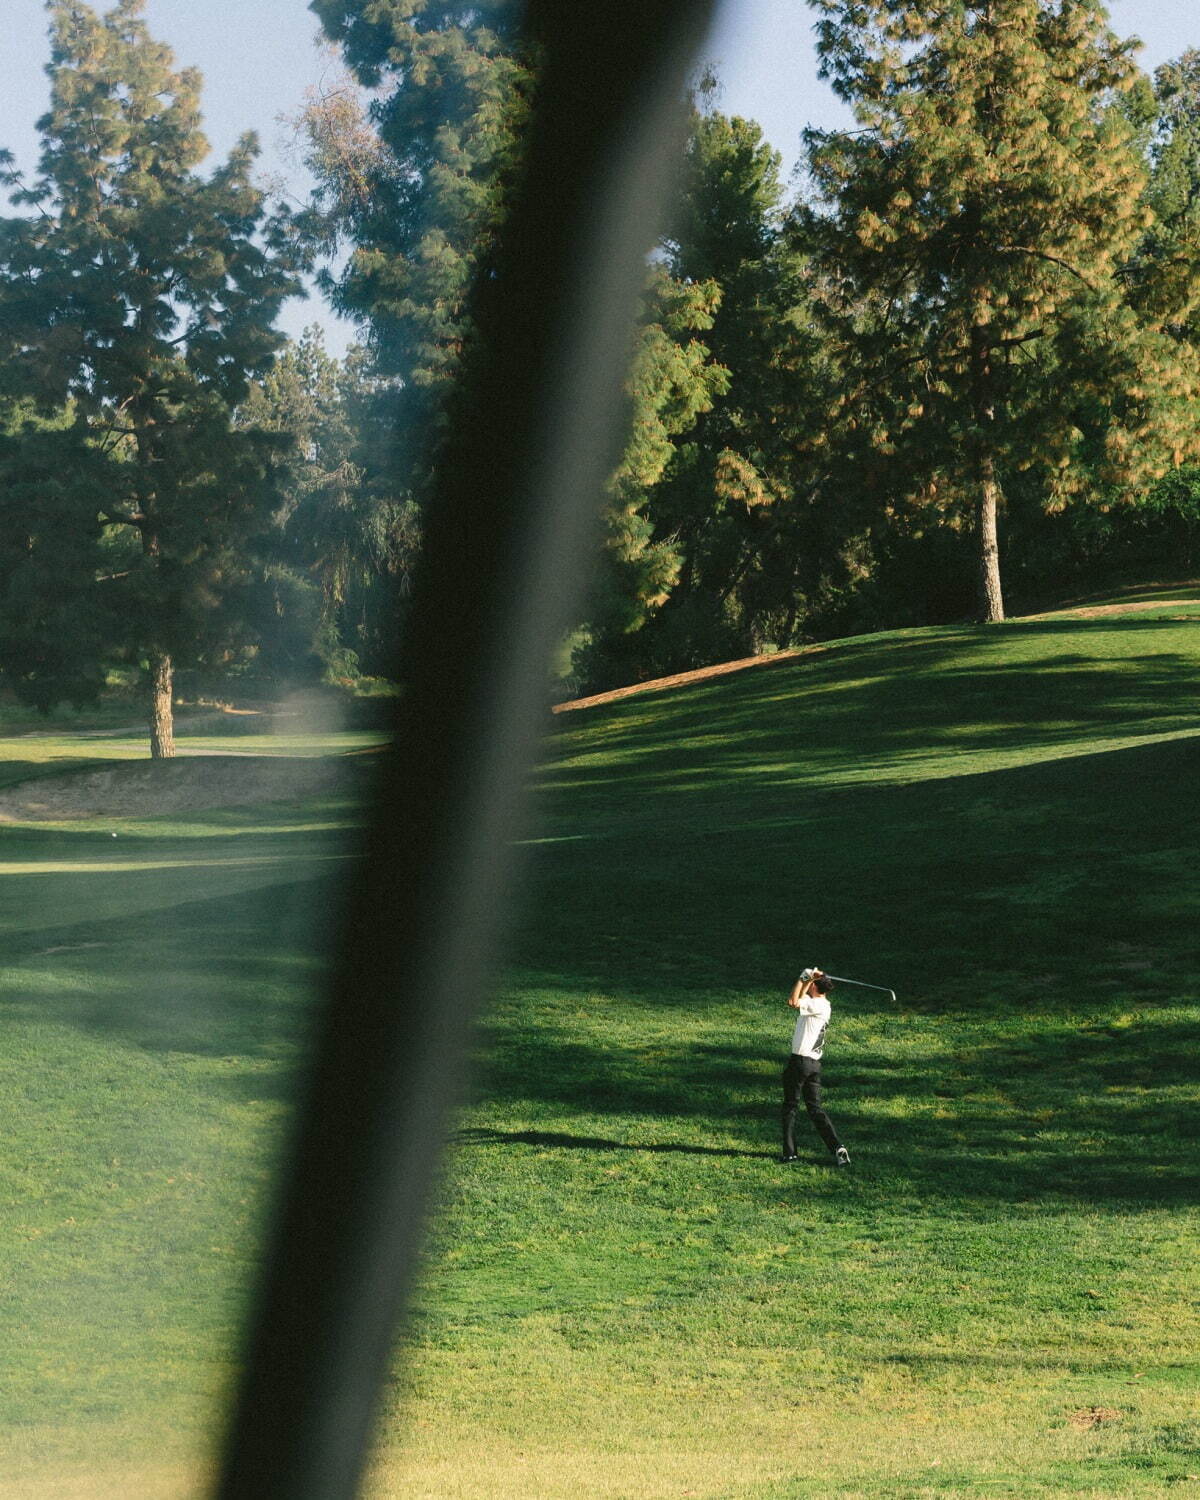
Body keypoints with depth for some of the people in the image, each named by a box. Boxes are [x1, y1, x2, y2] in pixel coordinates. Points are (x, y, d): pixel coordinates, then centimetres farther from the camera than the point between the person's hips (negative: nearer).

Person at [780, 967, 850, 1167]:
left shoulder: (818, 1005, -14)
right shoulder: (822, 1005, 13)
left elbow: (794, 1002, -27)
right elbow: (799, 999, 24)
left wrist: (803, 978, -15)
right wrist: (809, 978, 11)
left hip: (799, 1061, -8)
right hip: (815, 1064, 8)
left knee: (790, 1106, 4)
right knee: (815, 1109, 8)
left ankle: (789, 1152, 5)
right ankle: (837, 1148, -6)